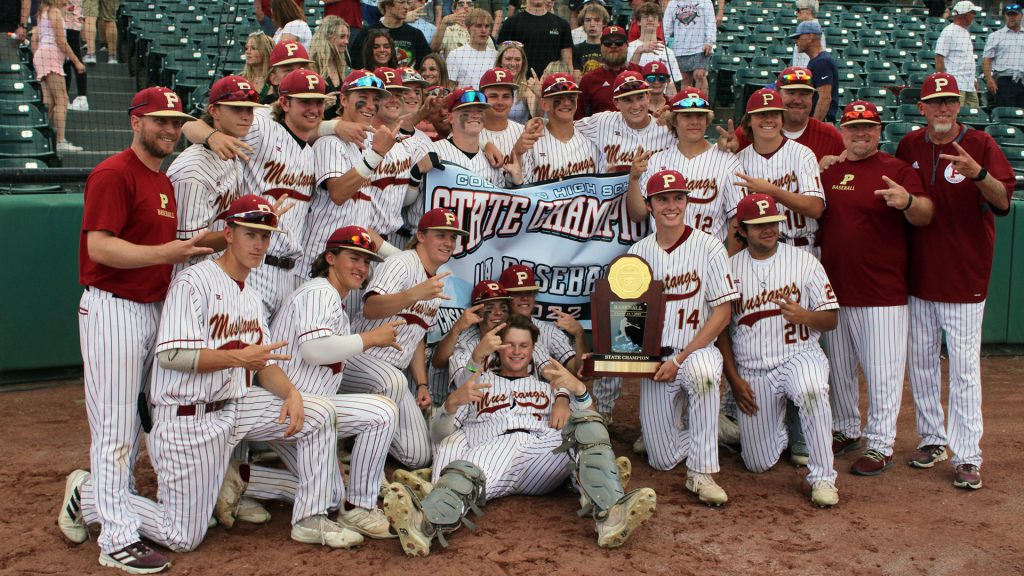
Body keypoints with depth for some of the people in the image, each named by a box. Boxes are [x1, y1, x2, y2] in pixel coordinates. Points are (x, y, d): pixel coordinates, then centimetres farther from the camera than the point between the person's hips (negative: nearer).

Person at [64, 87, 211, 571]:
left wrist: (191, 250, 9)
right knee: (115, 425, -6)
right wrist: (164, 252, -30)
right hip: (113, 309, -9)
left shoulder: (164, 181, 17)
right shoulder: (113, 174, -12)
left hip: (153, 308, 9)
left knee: (133, 421, 16)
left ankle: (91, 502, 30)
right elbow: (100, 245, -21)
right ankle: (118, 536, -1)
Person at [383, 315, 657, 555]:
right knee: (463, 475, -37)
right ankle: (423, 524, -70)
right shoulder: (479, 383, 33)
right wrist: (452, 402, 0)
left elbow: (587, 421, 19)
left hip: (544, 450, 2)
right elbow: (438, 433, 23)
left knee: (585, 424, -27)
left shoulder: (548, 383, 36)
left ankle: (610, 514, -49)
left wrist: (577, 391, -4)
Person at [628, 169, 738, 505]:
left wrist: (680, 358, -16)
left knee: (700, 369, -42)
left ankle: (701, 472, -29)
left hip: (698, 350, -3)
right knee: (663, 460, -1)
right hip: (654, 359, 3)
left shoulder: (709, 248, -5)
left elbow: (722, 313, -8)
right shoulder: (638, 252, 6)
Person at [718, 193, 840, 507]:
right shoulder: (729, 268, 3)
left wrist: (804, 316, -22)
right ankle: (778, 428, 37)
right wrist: (733, 379, -2)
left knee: (812, 391, -39)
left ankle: (823, 477, -23)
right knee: (758, 464, 1)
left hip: (799, 355, -1)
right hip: (752, 369, 2)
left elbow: (832, 319, 1)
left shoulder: (804, 261, 2)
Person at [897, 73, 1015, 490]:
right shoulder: (910, 146, 6)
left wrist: (977, 173, -35)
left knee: (964, 366, -4)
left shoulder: (981, 145, -5)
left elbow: (1004, 201, -17)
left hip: (965, 275, -4)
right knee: (920, 361, 11)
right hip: (918, 273, 4)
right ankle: (932, 438, 26)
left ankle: (968, 457, 0)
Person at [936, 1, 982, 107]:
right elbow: (939, 59, -13)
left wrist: (974, 79, 20)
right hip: (955, 85, -9)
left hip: (970, 86, 9)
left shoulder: (966, 33, 21)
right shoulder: (949, 32, -7)